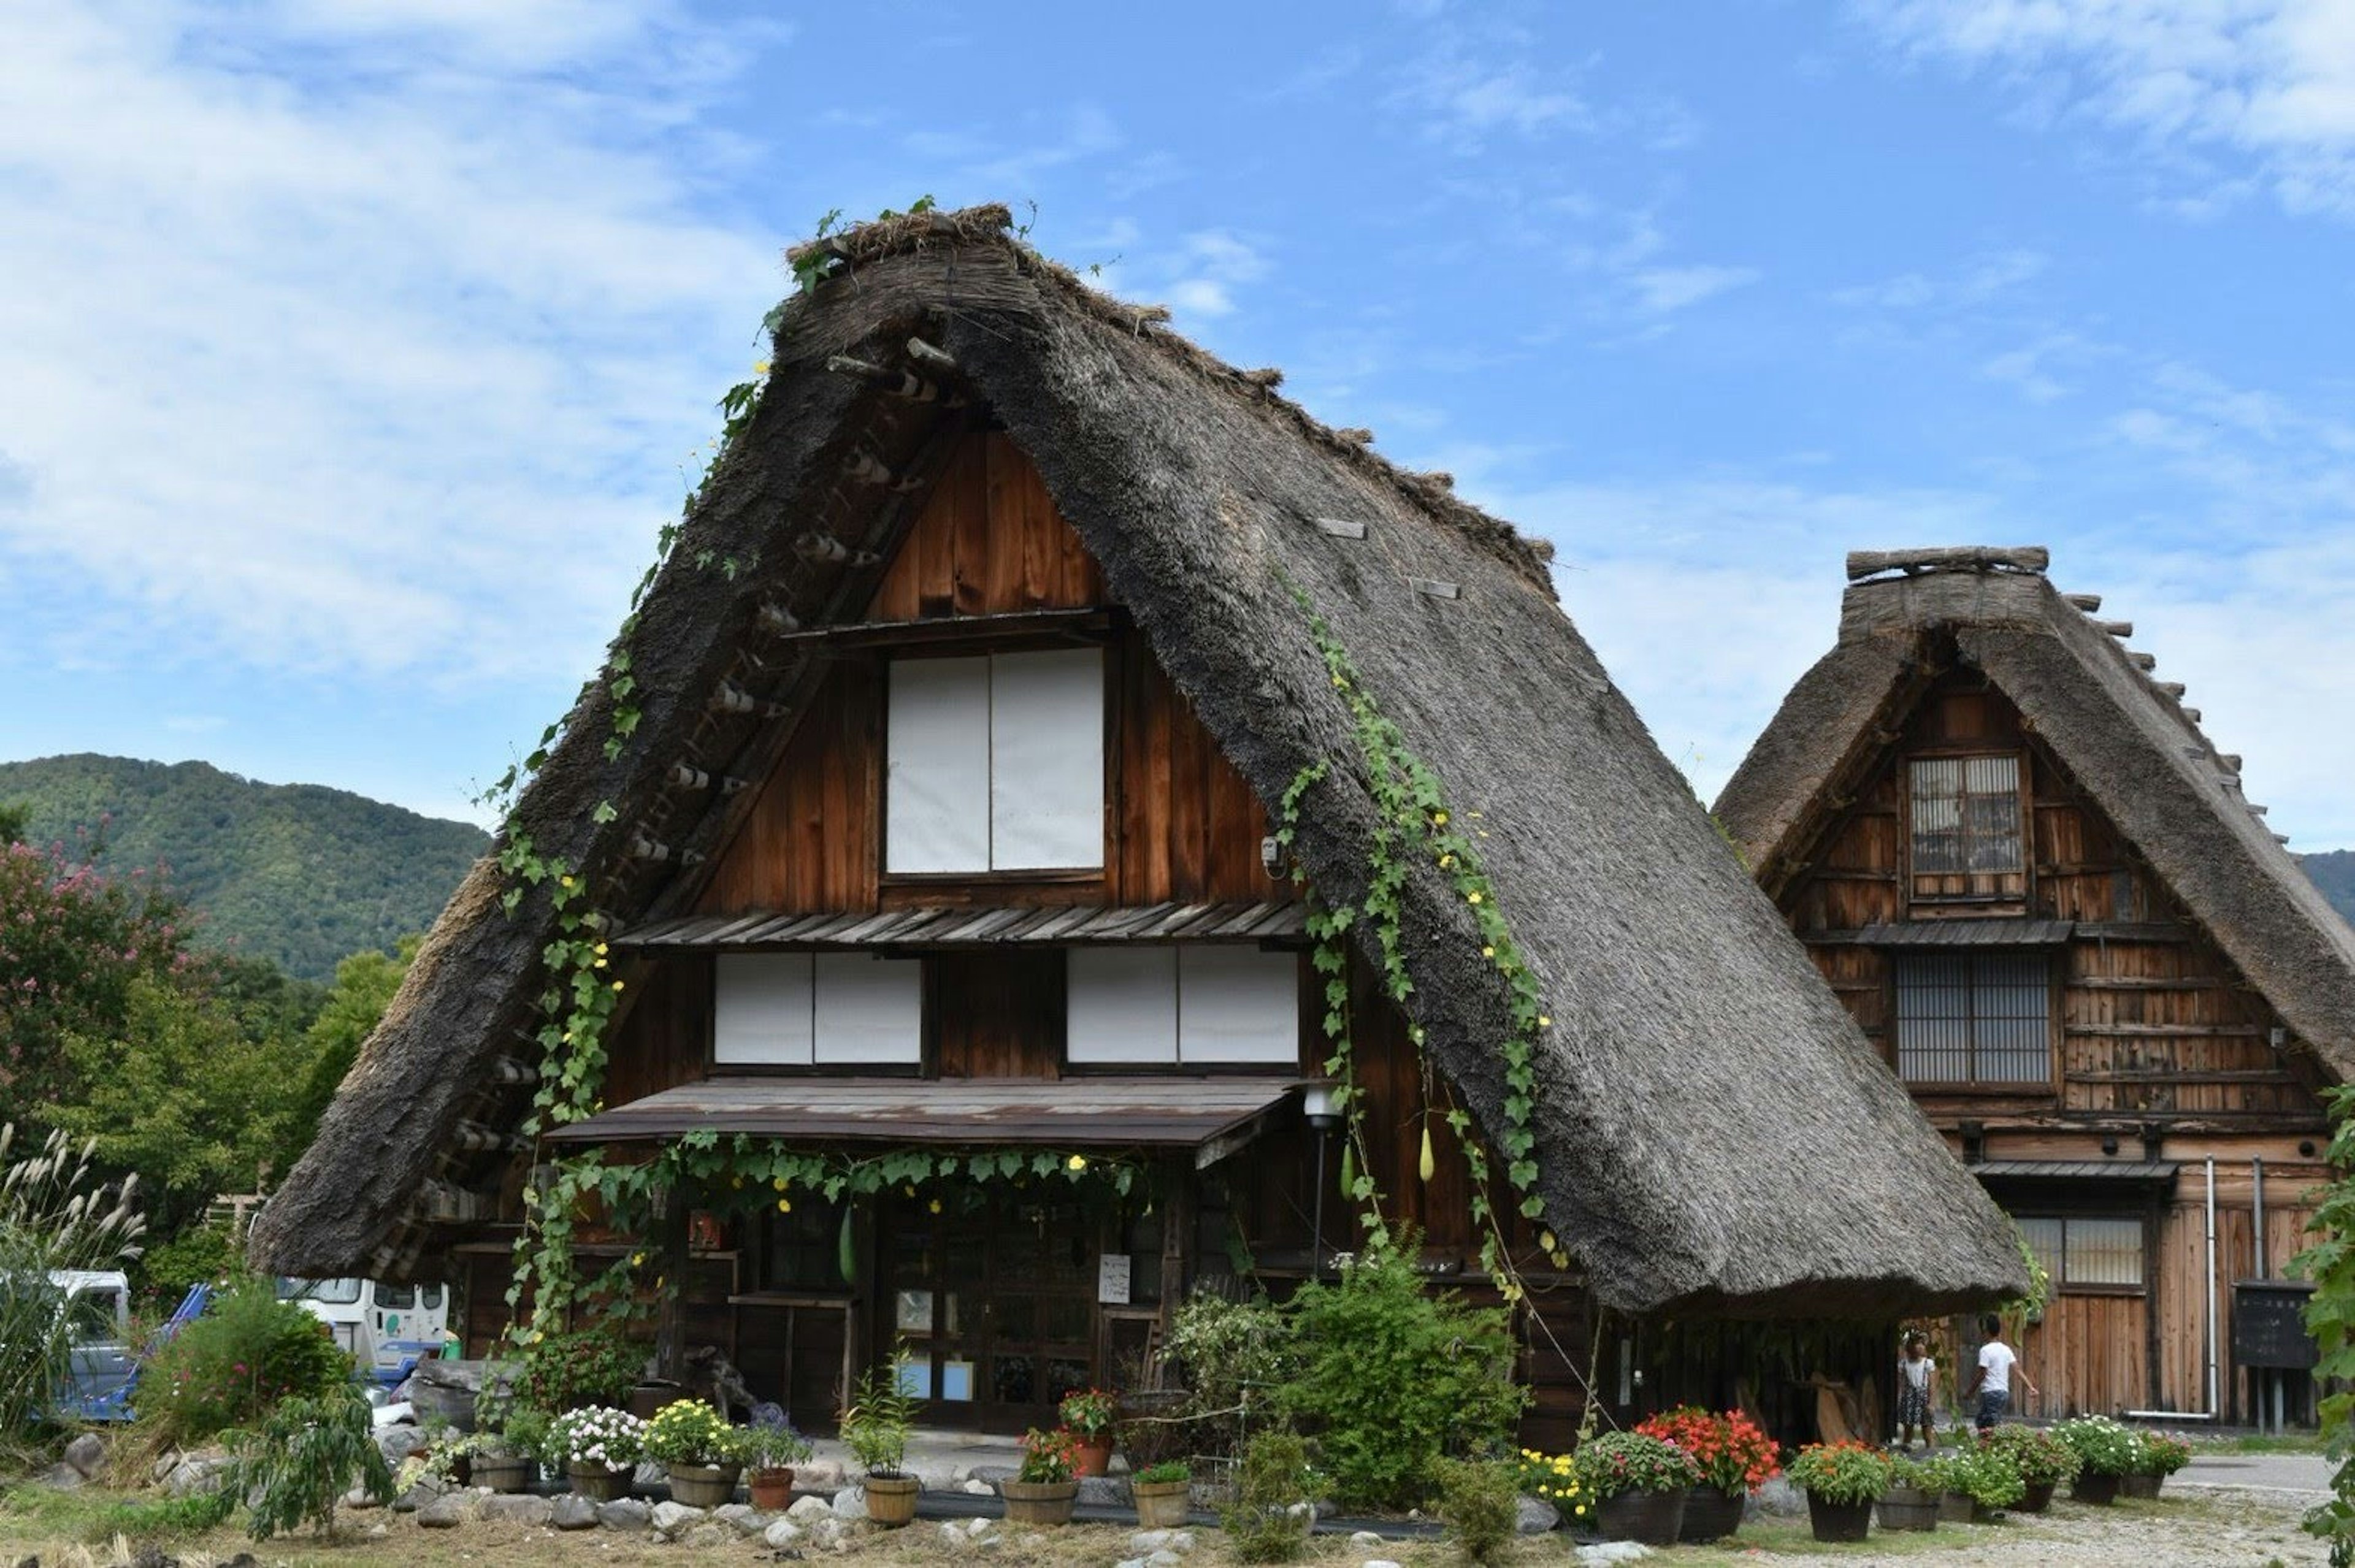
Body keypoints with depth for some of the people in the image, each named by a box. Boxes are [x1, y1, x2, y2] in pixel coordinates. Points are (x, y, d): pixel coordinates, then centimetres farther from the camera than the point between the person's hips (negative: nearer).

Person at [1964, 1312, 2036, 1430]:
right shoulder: (2006, 1350, 10)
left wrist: (1969, 1392, -3)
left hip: (1991, 1393, -8)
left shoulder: (1986, 1350, -12)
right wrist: (2030, 1387, 4)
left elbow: (1982, 1375, -12)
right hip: (2004, 1392, 8)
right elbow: (2018, 1370, 5)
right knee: (1981, 1423, 17)